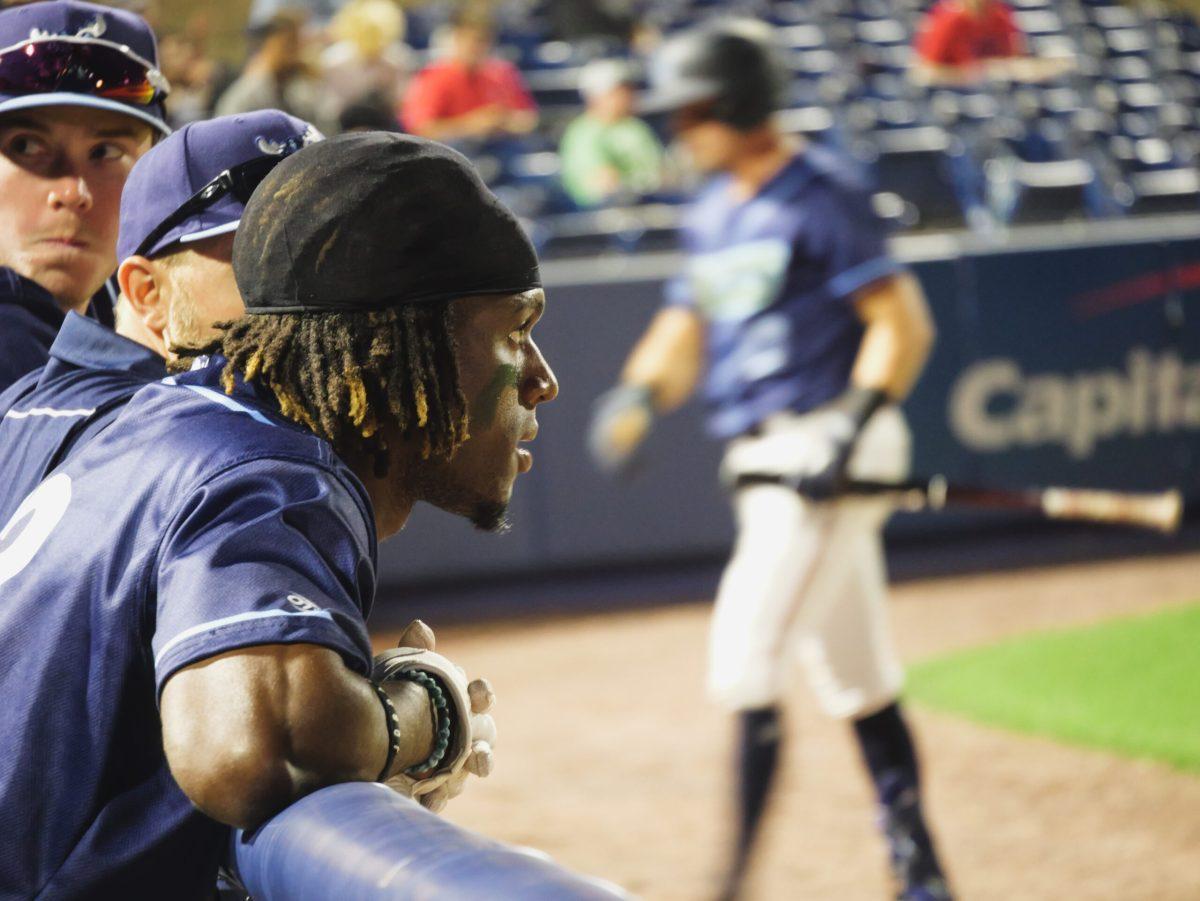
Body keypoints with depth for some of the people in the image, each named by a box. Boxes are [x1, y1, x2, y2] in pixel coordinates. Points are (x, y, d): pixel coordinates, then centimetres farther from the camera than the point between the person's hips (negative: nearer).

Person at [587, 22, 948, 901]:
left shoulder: (821, 195, -11)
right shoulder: (712, 213, 14)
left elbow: (902, 325, -13)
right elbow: (686, 331, 18)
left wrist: (850, 434, -22)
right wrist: (641, 395, -3)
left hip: (824, 447, -8)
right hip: (765, 463, 8)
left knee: (746, 657, -14)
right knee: (856, 678, 13)